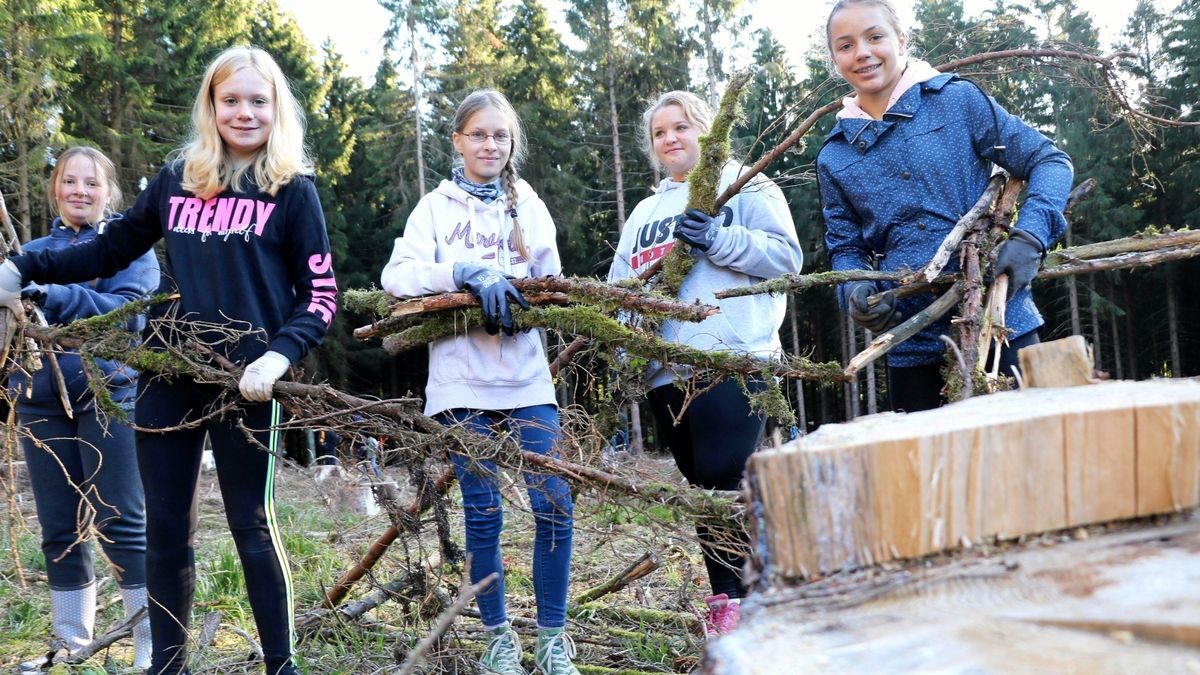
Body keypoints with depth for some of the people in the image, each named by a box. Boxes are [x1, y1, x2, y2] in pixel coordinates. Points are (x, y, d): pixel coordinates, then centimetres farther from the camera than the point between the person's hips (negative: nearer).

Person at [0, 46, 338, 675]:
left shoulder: (292, 190, 0)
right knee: (165, 528, 9)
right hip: (167, 373, 4)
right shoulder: (177, 178, 10)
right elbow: (112, 248, 19)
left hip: (243, 380, -4)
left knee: (251, 526, 2)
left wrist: (279, 355, -19)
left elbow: (321, 293, -4)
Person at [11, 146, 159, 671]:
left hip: (108, 396, -4)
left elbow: (130, 311, -13)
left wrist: (54, 297, -25)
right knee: (59, 530, 7)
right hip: (42, 401, 4)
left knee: (121, 525, -6)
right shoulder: (34, 252, 16)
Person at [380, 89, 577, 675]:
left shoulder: (528, 206, 13)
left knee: (554, 506, -6)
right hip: (462, 382, -1)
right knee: (483, 514, 2)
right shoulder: (436, 207, 7)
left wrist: (510, 293, -13)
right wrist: (467, 272, -21)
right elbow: (397, 276, -6)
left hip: (526, 379, 1)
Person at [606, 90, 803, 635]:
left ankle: (737, 597, -5)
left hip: (730, 360, -7)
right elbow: (620, 287, 23)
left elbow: (787, 257, -5)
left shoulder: (743, 185, 7)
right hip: (665, 370, 7)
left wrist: (719, 239, -17)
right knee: (700, 486, 9)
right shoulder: (644, 212, 26)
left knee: (723, 477, -15)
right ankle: (727, 598, 16)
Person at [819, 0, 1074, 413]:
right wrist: (855, 293, -9)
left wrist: (1029, 238, -16)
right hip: (912, 344, 3)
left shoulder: (958, 100, -1)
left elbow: (1049, 161, 1)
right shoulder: (834, 157, 8)